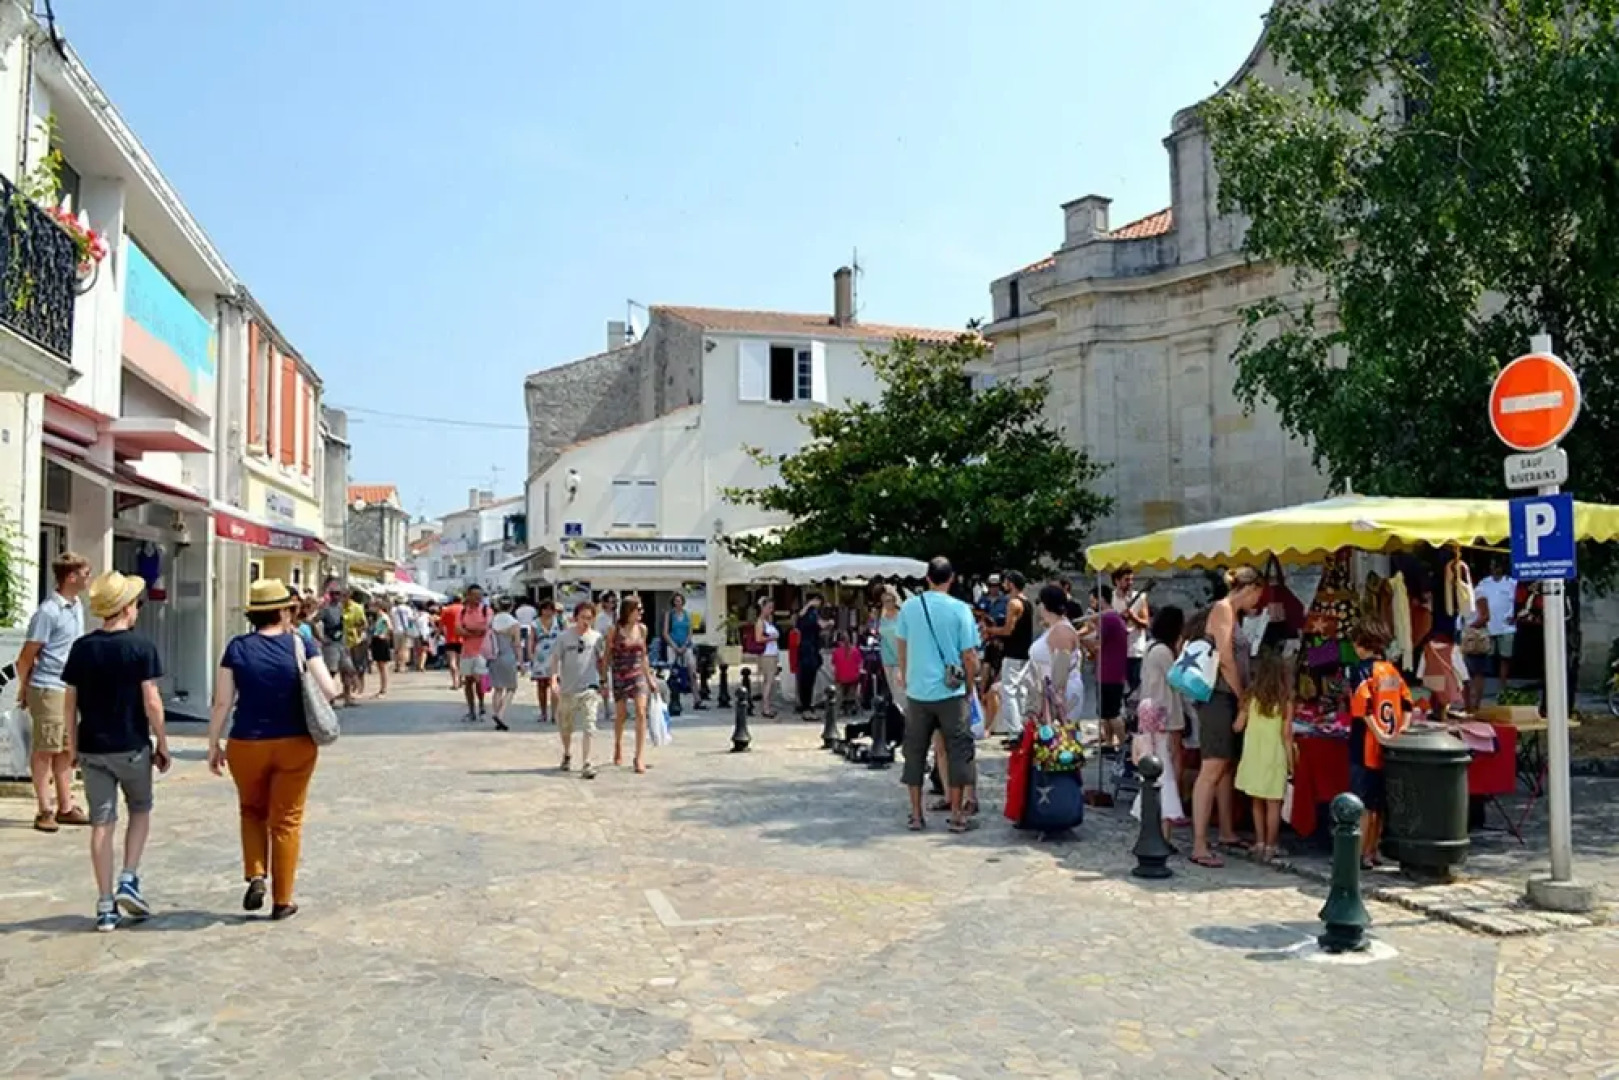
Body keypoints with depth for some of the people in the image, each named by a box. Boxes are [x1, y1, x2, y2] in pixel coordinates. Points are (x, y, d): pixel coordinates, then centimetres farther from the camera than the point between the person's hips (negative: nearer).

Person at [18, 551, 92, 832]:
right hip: (48, 689, -8)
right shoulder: (48, 612, -17)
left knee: (66, 750, 12)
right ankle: (44, 810, 10)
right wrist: (24, 690, -2)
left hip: (70, 689, 8)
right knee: (45, 750, 1)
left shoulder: (77, 607, 9)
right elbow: (27, 656, -12)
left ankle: (65, 808, 20)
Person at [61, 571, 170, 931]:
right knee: (140, 811, 19)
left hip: (92, 748, 3)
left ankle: (105, 905, 10)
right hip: (132, 747, -3)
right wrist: (162, 744, -2)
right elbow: (151, 702, -12)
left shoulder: (81, 648, 2)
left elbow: (70, 702, 5)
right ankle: (128, 880, 5)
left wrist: (73, 744, 16)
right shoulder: (140, 647, -10)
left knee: (101, 823, 7)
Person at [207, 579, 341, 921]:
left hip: (247, 745, 1)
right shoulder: (300, 645, -6)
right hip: (294, 745, -1)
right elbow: (330, 691, -10)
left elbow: (222, 703, -4)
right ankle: (282, 900, 13)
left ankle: (256, 876, 10)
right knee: (286, 820, 9)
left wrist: (214, 745, 6)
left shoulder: (238, 648, -3)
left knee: (252, 811, 25)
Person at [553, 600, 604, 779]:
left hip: (589, 688, -1)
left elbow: (601, 660, 11)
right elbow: (555, 659, -4)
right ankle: (567, 755, 42)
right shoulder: (564, 636, -6)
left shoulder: (596, 637, -1)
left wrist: (603, 680, 13)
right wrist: (555, 679, -16)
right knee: (565, 727, 18)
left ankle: (586, 764, -11)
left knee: (588, 727, -14)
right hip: (567, 689, 1)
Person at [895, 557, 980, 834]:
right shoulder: (960, 609, -9)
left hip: (916, 690, 3)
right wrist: (970, 683, 8)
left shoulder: (909, 607, 0)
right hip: (950, 691, -3)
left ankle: (916, 815, 16)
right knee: (958, 751, 8)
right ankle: (957, 815, 10)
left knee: (915, 752, 12)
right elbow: (970, 656, -8)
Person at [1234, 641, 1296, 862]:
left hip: (1253, 755, 3)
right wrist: (1290, 761, 1)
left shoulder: (1251, 696, -4)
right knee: (1273, 803, 5)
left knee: (1257, 801, 14)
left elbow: (1238, 726, 0)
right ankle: (1270, 846, 9)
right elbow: (1286, 734, -9)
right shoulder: (1285, 701, -10)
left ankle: (1260, 842, 19)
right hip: (1275, 757, -3)